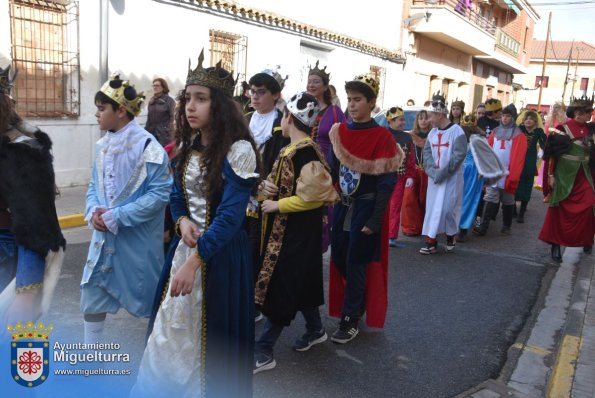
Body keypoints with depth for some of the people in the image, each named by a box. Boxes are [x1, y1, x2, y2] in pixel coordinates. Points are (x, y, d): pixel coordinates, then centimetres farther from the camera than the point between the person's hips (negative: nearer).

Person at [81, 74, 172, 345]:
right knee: (92, 293, 12)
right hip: (104, 235, 7)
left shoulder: (148, 147, -16)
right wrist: (93, 211, -9)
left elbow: (160, 193, -20)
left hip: (137, 238, -6)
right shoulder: (103, 145, 5)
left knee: (148, 296, 11)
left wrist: (116, 217, -21)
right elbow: (94, 185, 13)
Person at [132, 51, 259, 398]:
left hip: (222, 253, -6)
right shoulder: (190, 146, 7)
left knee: (215, 335, 8)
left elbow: (230, 215, -21)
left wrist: (194, 261, -23)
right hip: (186, 246, 7)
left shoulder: (238, 150, -16)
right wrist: (183, 222, -8)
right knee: (172, 329, 16)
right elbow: (177, 195, 14)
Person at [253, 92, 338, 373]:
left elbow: (315, 195, -27)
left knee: (280, 287, -3)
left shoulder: (305, 152, -21)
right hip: (288, 229, 10)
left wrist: (277, 205, -19)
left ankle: (262, 351, 7)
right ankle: (315, 330, 38)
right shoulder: (292, 149, 9)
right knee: (300, 282, 20)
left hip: (296, 232, -10)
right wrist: (267, 184, -2)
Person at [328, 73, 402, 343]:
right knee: (339, 260, 12)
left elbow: (387, 181, -14)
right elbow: (331, 170, 7)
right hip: (342, 206, 6)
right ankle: (358, 305, 36)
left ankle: (350, 322, 16)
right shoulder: (340, 132, 4)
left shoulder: (382, 136, -12)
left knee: (356, 264, 1)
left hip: (365, 208, -5)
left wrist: (375, 219, -17)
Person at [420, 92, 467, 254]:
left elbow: (459, 155, -16)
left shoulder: (456, 131, -10)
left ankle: (450, 237, 23)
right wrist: (432, 171, -12)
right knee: (433, 207, 3)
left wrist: (443, 172, -19)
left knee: (448, 207, -1)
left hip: (451, 177, -6)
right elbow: (427, 153, 5)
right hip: (435, 177, 6)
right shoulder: (432, 133, 10)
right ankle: (431, 242, 6)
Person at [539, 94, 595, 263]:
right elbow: (552, 154, -10)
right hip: (565, 175, -5)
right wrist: (551, 175, -11)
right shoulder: (562, 129, -10)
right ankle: (556, 244, 11)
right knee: (560, 210, 1)